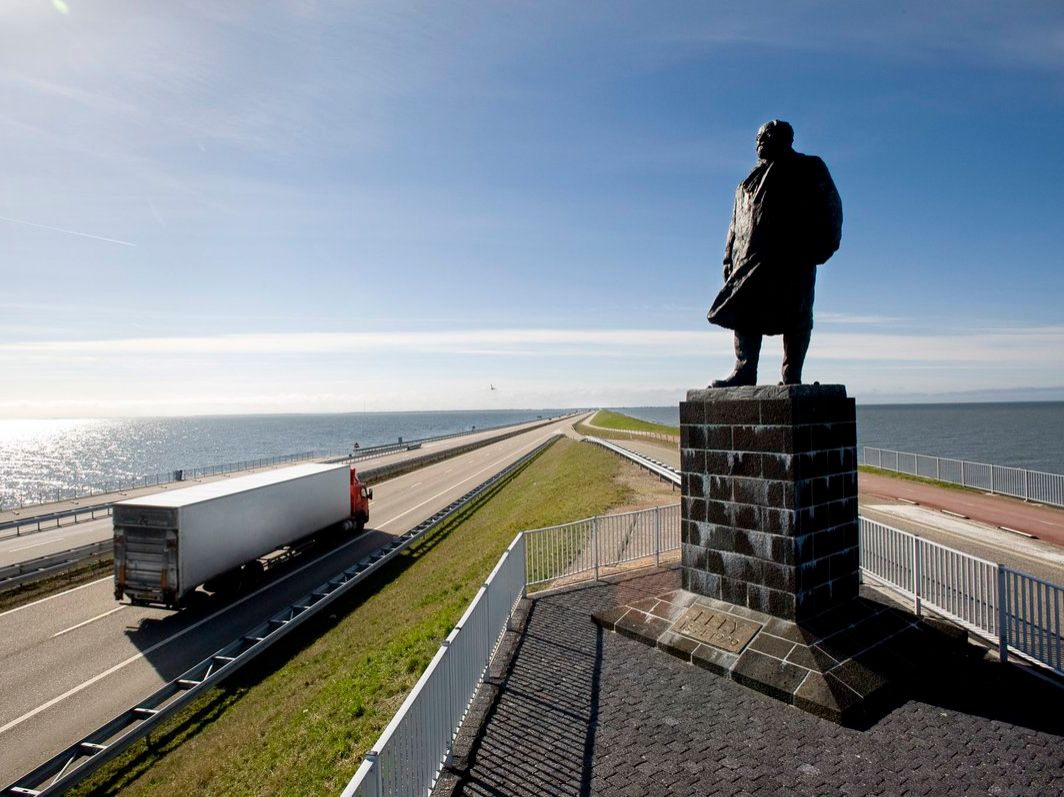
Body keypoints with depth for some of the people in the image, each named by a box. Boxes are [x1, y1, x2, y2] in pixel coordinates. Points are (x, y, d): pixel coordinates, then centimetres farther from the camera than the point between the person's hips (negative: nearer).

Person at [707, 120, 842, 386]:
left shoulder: (809, 169, 13)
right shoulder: (749, 182, 27)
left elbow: (830, 208, 4)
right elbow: (736, 225, 24)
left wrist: (823, 244, -10)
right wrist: (730, 259, 14)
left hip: (795, 258, -4)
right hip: (751, 261, 5)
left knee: (796, 319, -6)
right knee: (744, 314, -7)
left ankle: (792, 377, -4)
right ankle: (744, 371, -8)